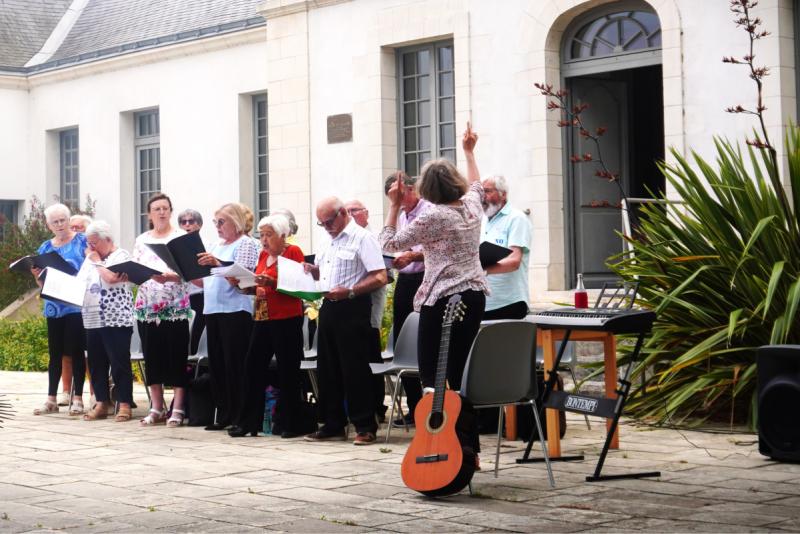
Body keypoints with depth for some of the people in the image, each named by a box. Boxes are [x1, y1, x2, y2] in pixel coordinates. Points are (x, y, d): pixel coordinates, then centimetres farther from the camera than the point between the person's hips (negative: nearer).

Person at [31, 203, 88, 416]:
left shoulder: (82, 241, 1)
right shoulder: (45, 248, 13)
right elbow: (42, 283, 16)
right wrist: (37, 275, -5)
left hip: (77, 305, -4)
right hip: (54, 307, 4)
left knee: (76, 351, -2)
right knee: (55, 353, 7)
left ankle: (78, 399, 3)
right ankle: (51, 399, 11)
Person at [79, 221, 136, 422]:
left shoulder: (121, 255, -3)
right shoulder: (89, 259, 18)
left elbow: (111, 278, -19)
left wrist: (97, 262, -5)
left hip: (116, 319, -7)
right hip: (93, 319, 7)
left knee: (119, 362, -5)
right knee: (97, 363, 8)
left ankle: (124, 405, -3)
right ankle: (102, 403, 14)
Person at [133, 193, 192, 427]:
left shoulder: (181, 237, 0)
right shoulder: (141, 241, 13)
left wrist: (169, 276, -27)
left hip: (175, 307, -4)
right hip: (147, 307, 4)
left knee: (176, 357, -3)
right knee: (152, 357, 6)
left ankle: (178, 408, 1)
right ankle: (157, 408, 13)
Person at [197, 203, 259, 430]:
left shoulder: (245, 244, -3)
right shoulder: (217, 246, 19)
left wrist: (217, 263, -27)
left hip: (235, 310, -8)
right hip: (213, 310, 8)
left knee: (235, 366, -6)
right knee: (217, 364, 8)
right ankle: (223, 414, 13)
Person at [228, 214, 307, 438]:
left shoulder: (293, 252, -4)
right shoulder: (264, 254, 16)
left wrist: (271, 282, -24)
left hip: (287, 319, -7)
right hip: (262, 318, 7)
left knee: (287, 372, -1)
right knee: (253, 369, 4)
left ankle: (291, 424, 7)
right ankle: (247, 422, 8)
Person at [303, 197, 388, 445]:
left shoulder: (362, 238, -9)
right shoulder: (329, 242, 17)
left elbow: (380, 277, -16)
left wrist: (349, 291, -24)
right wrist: (312, 271, 5)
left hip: (352, 308, -9)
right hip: (328, 308, 9)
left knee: (355, 369, -6)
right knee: (328, 368, 11)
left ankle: (365, 427, 1)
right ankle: (333, 425, 19)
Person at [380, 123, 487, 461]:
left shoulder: (432, 217, -11)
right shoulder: (471, 207, 8)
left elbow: (390, 243, -3)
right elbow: (476, 186, 34)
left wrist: (394, 206, 3)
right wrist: (469, 152, 46)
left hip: (442, 300, -7)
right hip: (475, 295, 7)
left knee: (433, 376, -3)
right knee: (460, 373, 10)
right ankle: (469, 446, 10)